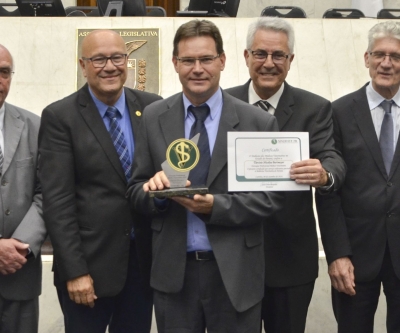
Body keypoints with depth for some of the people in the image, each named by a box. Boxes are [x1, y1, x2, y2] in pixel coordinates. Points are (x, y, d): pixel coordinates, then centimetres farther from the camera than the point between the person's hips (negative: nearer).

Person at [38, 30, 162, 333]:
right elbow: (57, 200, -10)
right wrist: (74, 271, -15)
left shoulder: (153, 108, 4)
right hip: (89, 263, -3)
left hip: (144, 260, 3)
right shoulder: (59, 117, -6)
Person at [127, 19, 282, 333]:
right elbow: (136, 189, 5)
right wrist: (155, 188, -18)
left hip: (235, 272, -1)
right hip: (173, 271, 2)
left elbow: (271, 197, -5)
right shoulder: (154, 118, 2)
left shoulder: (259, 122, -5)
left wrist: (215, 205, -19)